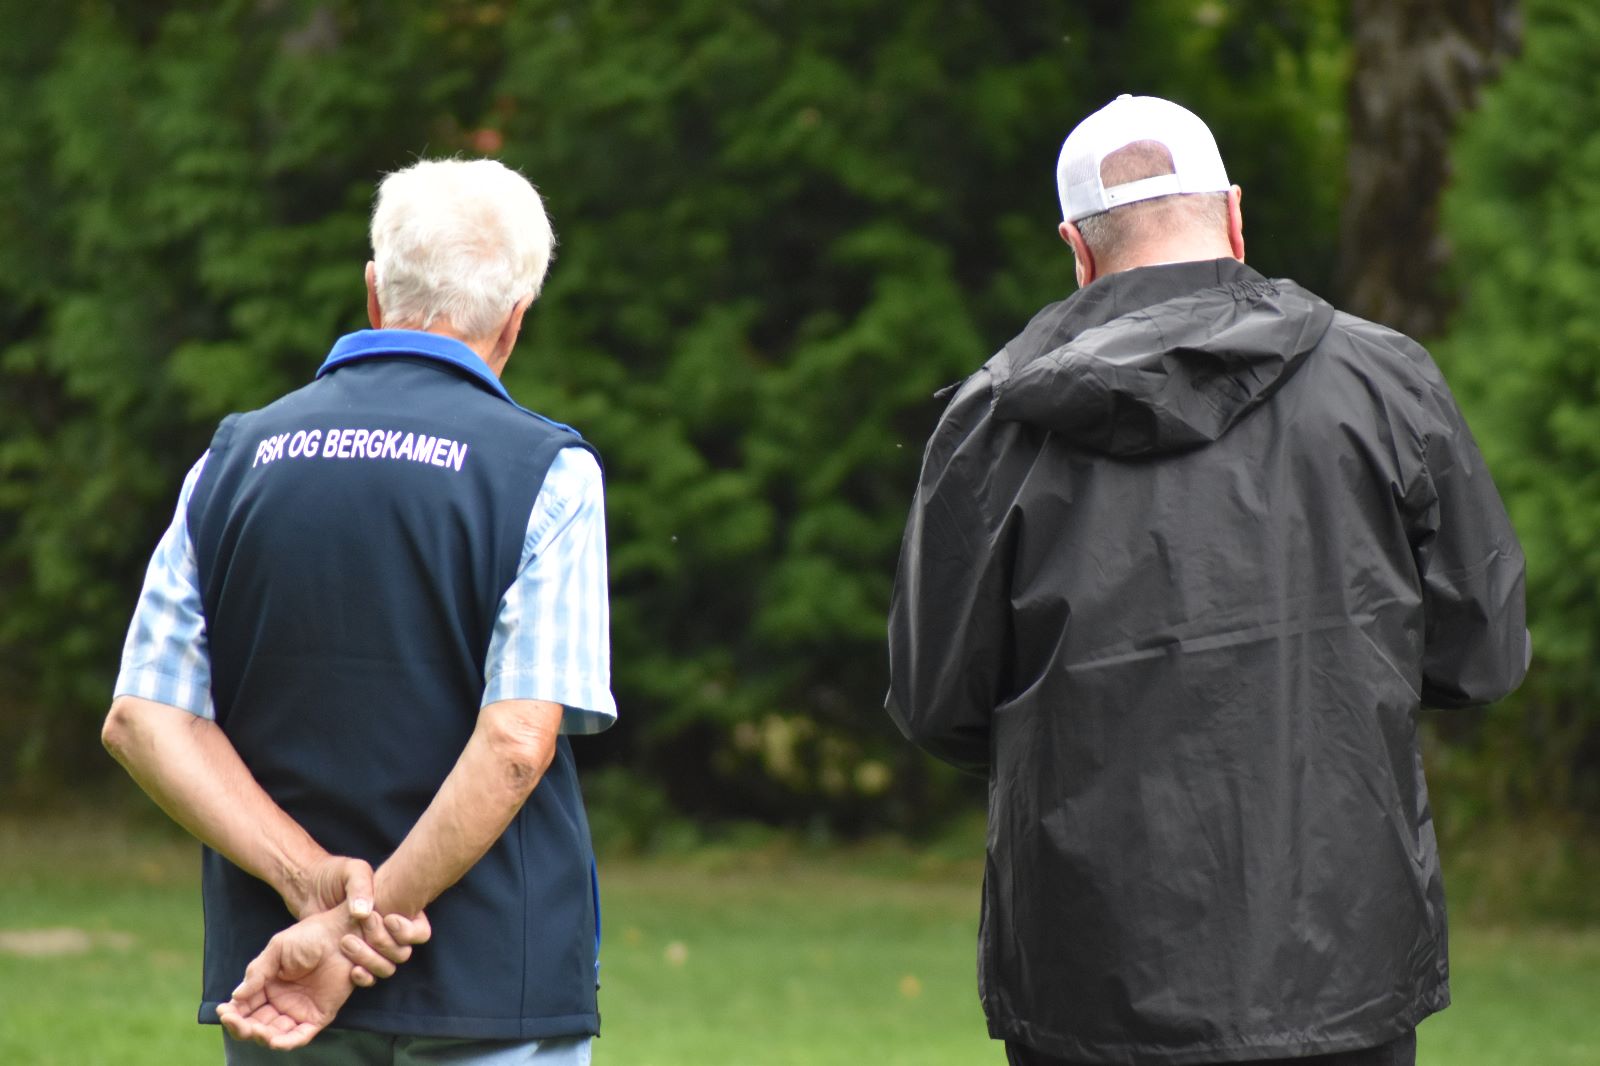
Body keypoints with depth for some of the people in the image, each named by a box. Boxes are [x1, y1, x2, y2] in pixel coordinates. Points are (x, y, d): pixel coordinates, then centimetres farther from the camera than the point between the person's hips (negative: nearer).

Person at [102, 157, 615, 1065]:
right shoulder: (547, 473, -7)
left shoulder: (233, 461, 6)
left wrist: (315, 882, -10)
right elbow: (516, 744, -17)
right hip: (494, 990, -4)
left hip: (269, 971, 4)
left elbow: (144, 720, -1)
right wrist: (353, 922, -15)